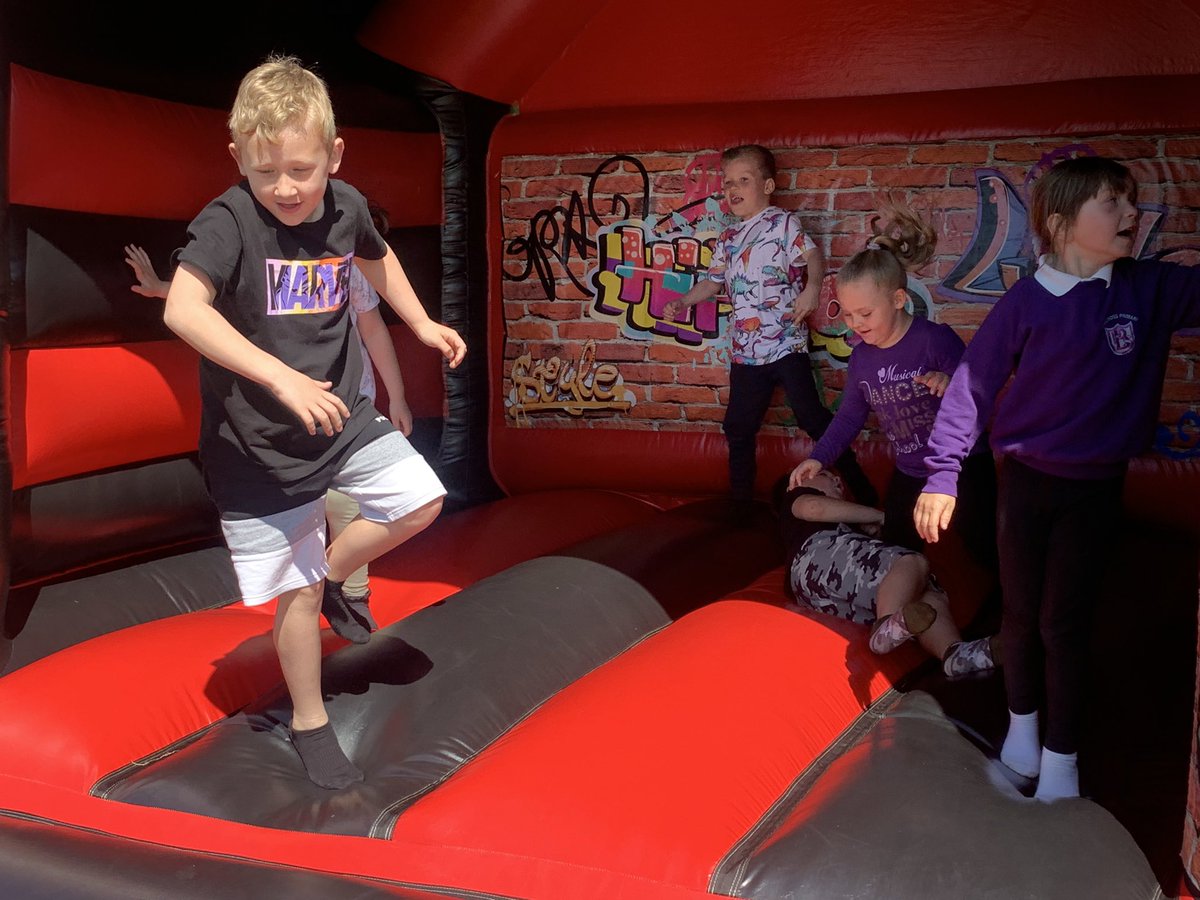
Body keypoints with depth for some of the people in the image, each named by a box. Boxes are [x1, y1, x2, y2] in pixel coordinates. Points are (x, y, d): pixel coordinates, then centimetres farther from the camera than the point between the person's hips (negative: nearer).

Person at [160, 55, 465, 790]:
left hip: (344, 418, 6)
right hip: (259, 446, -5)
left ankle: (332, 576, 27)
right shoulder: (228, 221, -21)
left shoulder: (347, 207, -3)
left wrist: (423, 324, 18)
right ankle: (310, 724, 26)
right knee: (296, 593, 3)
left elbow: (378, 257, 22)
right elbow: (183, 309, -38)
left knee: (421, 501, 3)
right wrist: (281, 376, -43)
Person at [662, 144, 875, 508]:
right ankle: (741, 499, 23)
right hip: (745, 350, 6)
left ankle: (861, 487, 2)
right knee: (738, 427, 10)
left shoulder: (783, 222, -2)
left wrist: (811, 289, -29)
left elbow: (813, 255, -11)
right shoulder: (728, 238, 16)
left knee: (811, 415, -10)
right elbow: (713, 280, 23)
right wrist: (683, 301, 8)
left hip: (786, 343, -6)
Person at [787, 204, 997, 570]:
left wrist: (953, 385, -44)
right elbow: (850, 415, 10)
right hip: (909, 475, 6)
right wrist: (819, 457, 2)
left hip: (963, 468, -5)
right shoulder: (861, 357, -3)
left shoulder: (935, 339, -22)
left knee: (987, 553, 3)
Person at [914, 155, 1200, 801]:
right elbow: (973, 385, -8)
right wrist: (941, 475, -10)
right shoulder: (1027, 302, -12)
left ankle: (1061, 753, 23)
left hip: (1096, 488, 1)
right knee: (1021, 612, 14)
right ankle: (1022, 722, 36)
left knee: (1066, 622, 6)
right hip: (1026, 480, 0)